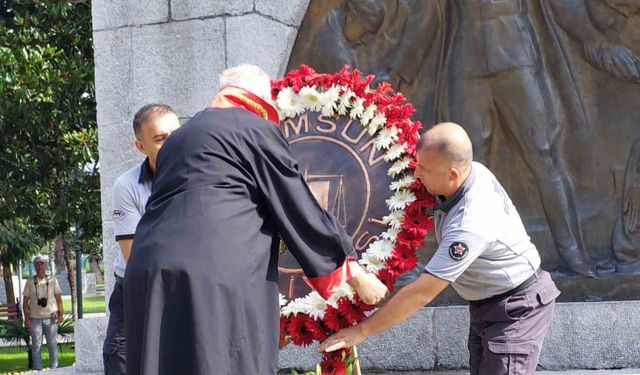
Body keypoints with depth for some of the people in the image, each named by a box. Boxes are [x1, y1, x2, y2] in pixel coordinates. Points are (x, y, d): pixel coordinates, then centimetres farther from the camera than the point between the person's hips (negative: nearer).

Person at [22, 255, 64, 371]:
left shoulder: (52, 280, 5)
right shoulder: (30, 282, 4)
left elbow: (58, 299, 7)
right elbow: (25, 302, 5)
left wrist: (61, 314, -1)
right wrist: (27, 318, -2)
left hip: (51, 318, 1)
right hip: (35, 319, 0)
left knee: (52, 344, 5)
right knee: (36, 346, 1)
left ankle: (54, 368, 14)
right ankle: (38, 370, 6)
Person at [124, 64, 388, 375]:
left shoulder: (179, 137, 28)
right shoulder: (257, 130, 6)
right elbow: (303, 214, 5)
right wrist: (357, 275, 14)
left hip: (149, 277, 7)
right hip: (214, 278, -7)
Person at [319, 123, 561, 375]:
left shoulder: (470, 224, -34)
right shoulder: (473, 171, -10)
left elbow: (421, 294, -30)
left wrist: (362, 330, -22)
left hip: (516, 308, -10)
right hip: (485, 303, 10)